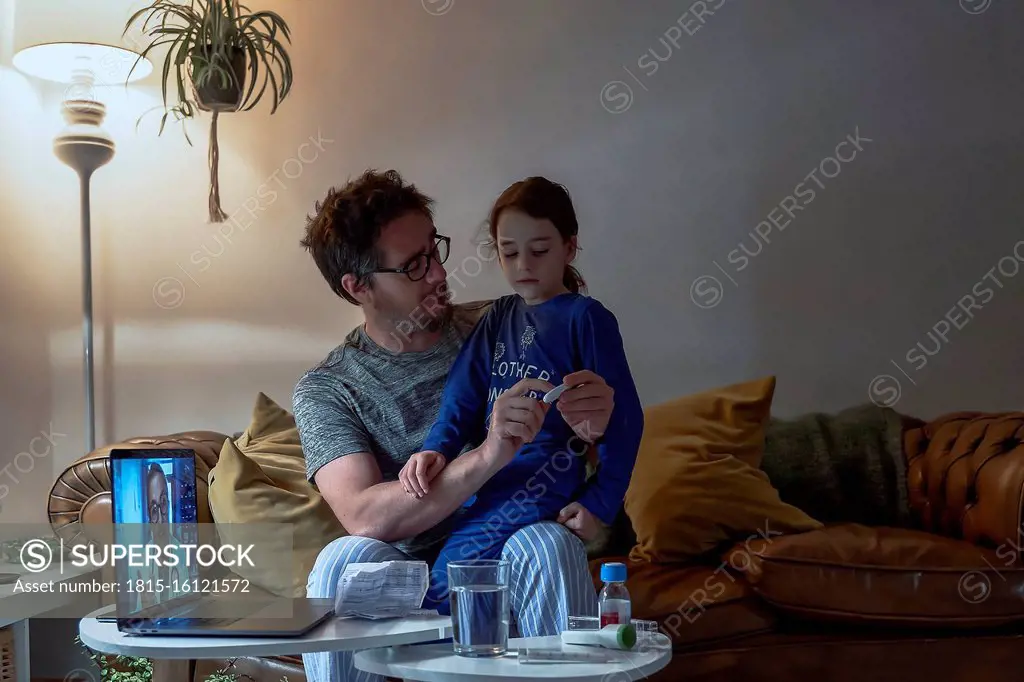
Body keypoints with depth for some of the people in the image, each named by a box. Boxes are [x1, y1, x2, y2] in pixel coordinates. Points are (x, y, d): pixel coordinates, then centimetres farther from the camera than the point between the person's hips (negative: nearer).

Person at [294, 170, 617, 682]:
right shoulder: (324, 391, -1)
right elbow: (365, 517, -18)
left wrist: (593, 423, -20)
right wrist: (488, 456, -31)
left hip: (512, 580, 1)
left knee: (549, 543, -30)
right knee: (349, 557, -30)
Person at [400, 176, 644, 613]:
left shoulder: (585, 318, -2)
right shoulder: (498, 318, 16)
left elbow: (623, 417, -4)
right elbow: (463, 397, 7)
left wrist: (601, 503, -8)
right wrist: (436, 449, -12)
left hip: (543, 487, -6)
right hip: (484, 483, 7)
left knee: (442, 591, -19)